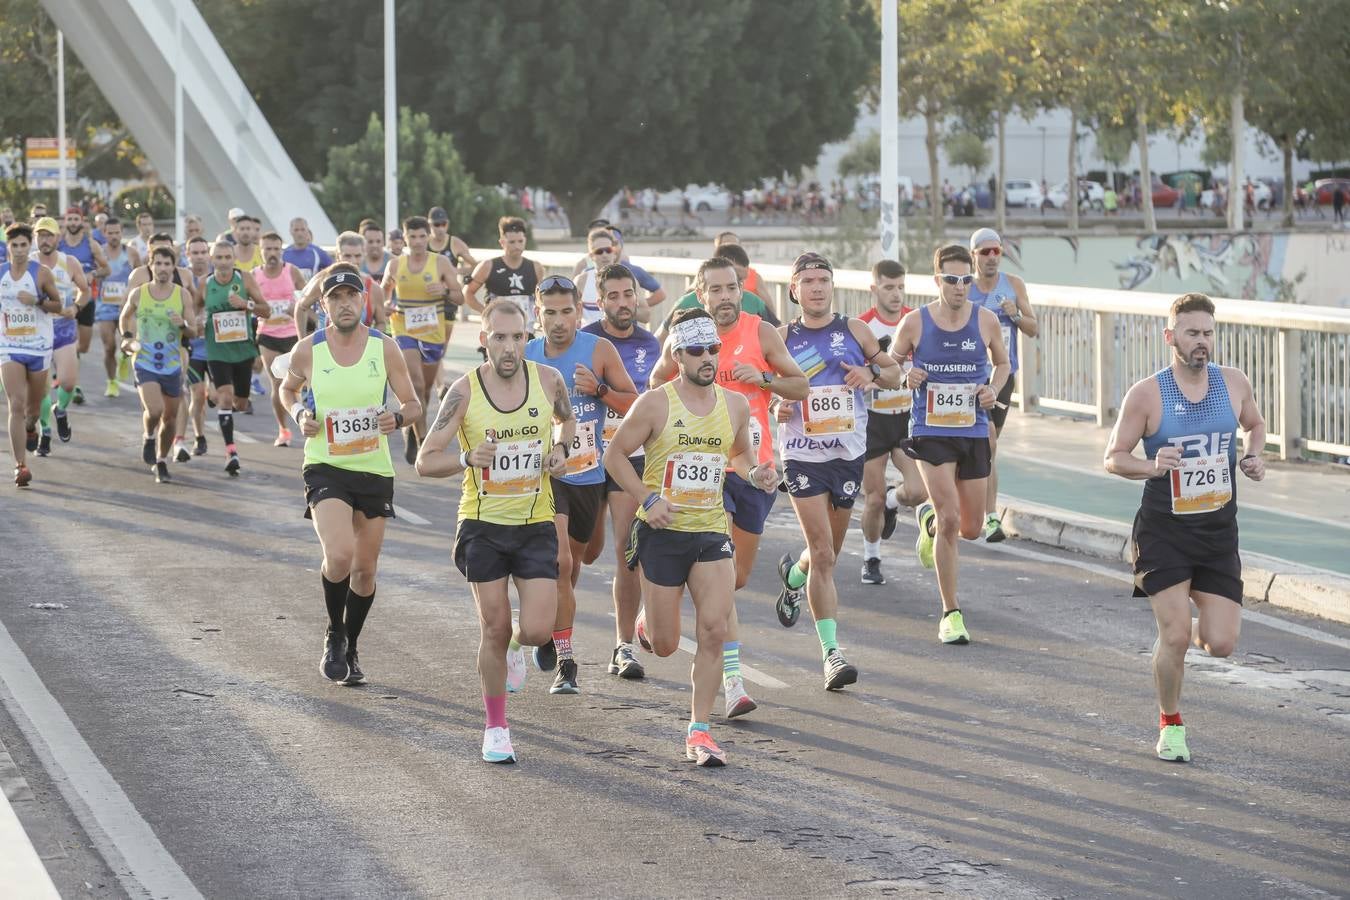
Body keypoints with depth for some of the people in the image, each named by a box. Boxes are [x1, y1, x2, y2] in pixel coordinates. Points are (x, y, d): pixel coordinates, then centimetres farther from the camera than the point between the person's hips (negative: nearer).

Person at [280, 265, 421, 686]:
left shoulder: (385, 348, -3)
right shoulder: (307, 351, -4)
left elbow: (412, 404, 5)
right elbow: (287, 389, 16)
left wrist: (397, 419, -17)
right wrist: (299, 415, -5)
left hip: (374, 470, 2)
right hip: (325, 467, -2)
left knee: (365, 569, 10)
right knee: (339, 556, -23)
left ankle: (350, 649, 33)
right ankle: (334, 635, 4)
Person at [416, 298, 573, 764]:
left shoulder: (547, 379, -4)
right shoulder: (465, 391, -11)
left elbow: (566, 419, 19)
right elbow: (425, 461, -8)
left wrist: (560, 449, -2)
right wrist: (467, 458, -27)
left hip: (536, 524, 2)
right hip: (483, 525, -1)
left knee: (537, 631, -9)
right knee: (494, 629, 1)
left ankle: (515, 648, 29)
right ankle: (496, 727, 19)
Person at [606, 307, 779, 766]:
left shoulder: (735, 406, 4)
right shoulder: (655, 404, -9)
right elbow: (616, 455, -2)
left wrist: (755, 474, -1)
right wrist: (647, 499, -14)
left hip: (712, 531, 3)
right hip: (662, 533, -3)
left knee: (714, 630, -13)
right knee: (665, 645, 3)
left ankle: (699, 730, -3)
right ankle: (647, 621, 42)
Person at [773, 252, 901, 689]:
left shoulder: (855, 331, 4)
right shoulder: (781, 338, 0)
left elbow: (894, 373, 13)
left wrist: (872, 374, -9)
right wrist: (775, 407, -14)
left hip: (849, 453, 3)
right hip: (802, 456, -3)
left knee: (829, 551, 15)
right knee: (823, 554, -12)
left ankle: (793, 575, 50)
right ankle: (832, 652, -11)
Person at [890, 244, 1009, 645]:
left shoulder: (986, 321, 0)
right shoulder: (915, 322, -5)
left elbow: (1002, 363, 16)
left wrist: (994, 390, -4)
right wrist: (905, 377, -14)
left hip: (974, 432, 3)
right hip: (930, 431, -3)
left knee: (972, 529, 9)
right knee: (950, 520, -16)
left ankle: (929, 517, 46)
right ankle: (951, 614, -6)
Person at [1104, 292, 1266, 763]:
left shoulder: (1233, 383, 1)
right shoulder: (1146, 394, -9)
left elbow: (1255, 424, 21)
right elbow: (1114, 457, -4)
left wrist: (1253, 456, 0)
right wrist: (1152, 467, -24)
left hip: (1218, 531, 3)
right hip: (1164, 532, -3)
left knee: (1221, 644, -3)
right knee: (1175, 637, -11)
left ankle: (1188, 628, 34)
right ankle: (1170, 725, 13)